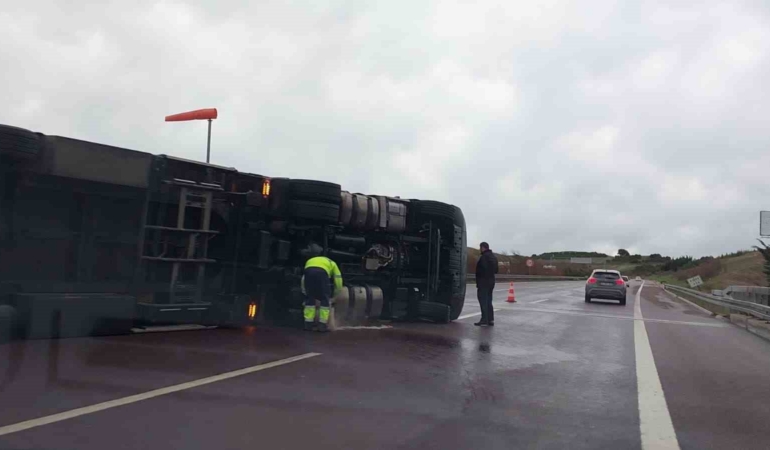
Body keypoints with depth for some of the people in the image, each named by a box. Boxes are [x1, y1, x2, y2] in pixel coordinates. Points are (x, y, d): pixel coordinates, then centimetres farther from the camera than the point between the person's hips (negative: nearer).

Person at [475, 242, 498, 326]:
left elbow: (482, 269, -22)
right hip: (491, 281, 9)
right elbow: (496, 270, 20)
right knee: (488, 301, 15)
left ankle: (484, 320, -7)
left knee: (483, 300, -6)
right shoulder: (494, 256, 15)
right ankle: (490, 320, 17)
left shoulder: (484, 257, -16)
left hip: (483, 282, -9)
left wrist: (478, 282, -17)